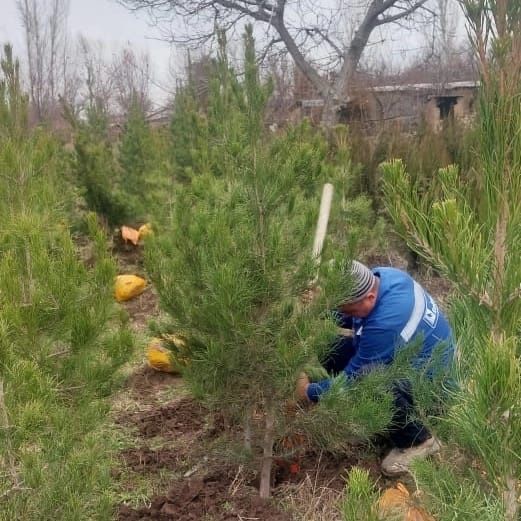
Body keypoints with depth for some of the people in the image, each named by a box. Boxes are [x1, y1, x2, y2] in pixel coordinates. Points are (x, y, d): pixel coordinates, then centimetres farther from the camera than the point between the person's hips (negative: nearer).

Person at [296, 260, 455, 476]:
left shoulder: (385, 323, -39)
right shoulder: (379, 276, -14)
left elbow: (352, 378, -27)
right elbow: (346, 318, 7)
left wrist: (309, 393, -12)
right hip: (406, 353, 9)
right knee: (336, 354, -5)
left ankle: (419, 440, -7)